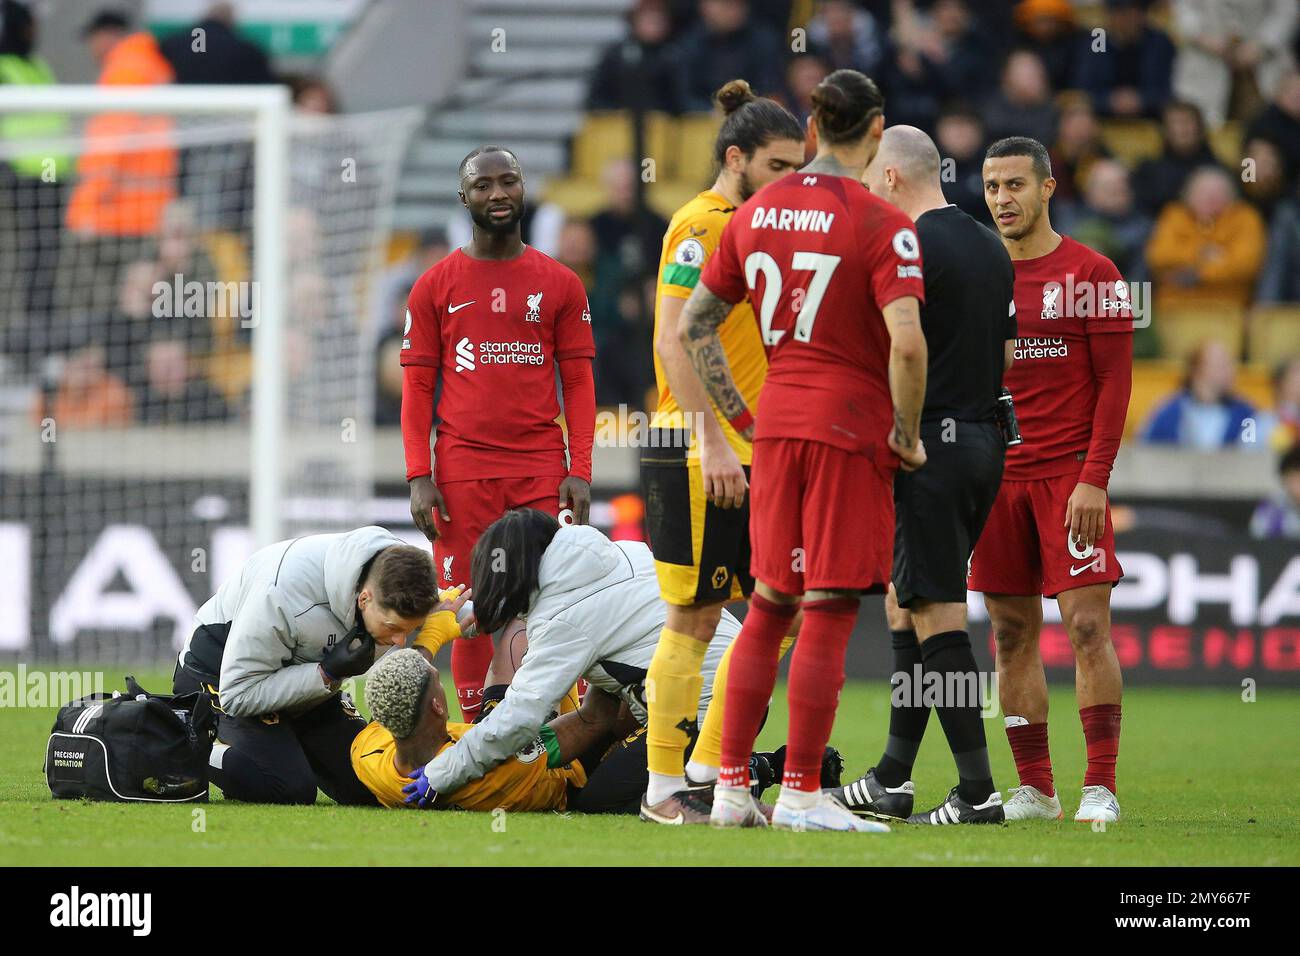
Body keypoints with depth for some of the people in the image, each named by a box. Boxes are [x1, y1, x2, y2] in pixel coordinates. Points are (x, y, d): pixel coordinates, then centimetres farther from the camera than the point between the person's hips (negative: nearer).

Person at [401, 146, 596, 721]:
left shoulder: (559, 284, 9)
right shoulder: (436, 286, 8)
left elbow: (578, 383, 8)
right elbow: (417, 388, 7)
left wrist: (580, 472, -2)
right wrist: (419, 478, -3)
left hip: (542, 471, 0)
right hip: (463, 471, 0)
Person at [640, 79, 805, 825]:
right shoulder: (703, 225, -10)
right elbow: (675, 342, -18)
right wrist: (713, 440, -23)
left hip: (750, 454, 9)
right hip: (698, 449, -9)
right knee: (696, 617, -5)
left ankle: (710, 768, 13)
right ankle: (665, 786, 1)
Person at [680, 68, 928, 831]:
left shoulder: (755, 214, 8)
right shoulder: (883, 225, -11)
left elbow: (693, 325, 12)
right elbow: (907, 344, -22)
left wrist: (741, 417, 16)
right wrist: (907, 435, -9)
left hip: (778, 426, 6)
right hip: (851, 428, -6)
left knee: (769, 606, 13)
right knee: (829, 611, -2)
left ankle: (731, 788, 13)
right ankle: (801, 793, -2)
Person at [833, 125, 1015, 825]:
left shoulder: (911, 249, -13)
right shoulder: (990, 250, 14)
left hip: (927, 445, -9)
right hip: (984, 439, 9)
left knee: (935, 616, -7)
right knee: (904, 605, 16)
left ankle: (978, 789, -11)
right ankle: (892, 779, 19)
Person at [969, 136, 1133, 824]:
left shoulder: (1091, 274, -2)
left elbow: (1114, 382, -5)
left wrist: (1094, 478, -13)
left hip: (1070, 476, -4)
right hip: (996, 477, 4)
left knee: (1087, 625, -10)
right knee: (1014, 634, 4)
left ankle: (1101, 787, -7)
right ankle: (1034, 788, 9)